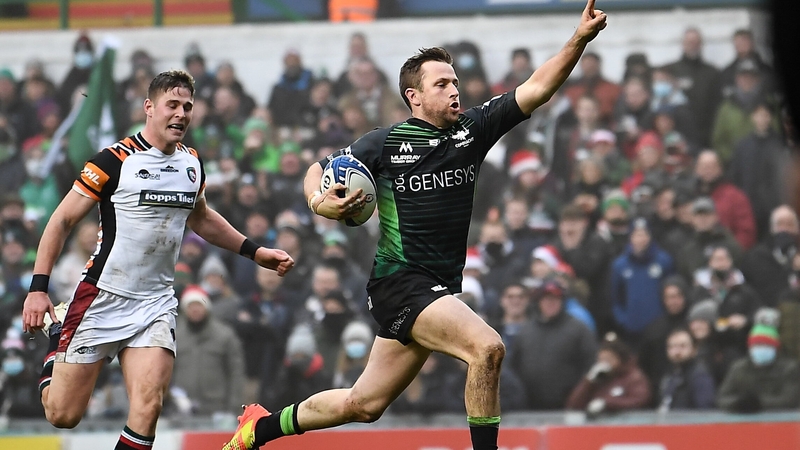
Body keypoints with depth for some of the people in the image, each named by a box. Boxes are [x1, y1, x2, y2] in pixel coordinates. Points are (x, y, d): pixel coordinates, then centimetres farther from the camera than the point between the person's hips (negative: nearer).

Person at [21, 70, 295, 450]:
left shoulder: (192, 163, 8)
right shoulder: (116, 159, -10)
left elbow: (201, 218, 28)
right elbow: (62, 220, -7)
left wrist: (255, 252, 23)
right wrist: (38, 288, -13)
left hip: (156, 302, 4)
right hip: (102, 300, -4)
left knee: (148, 405, -18)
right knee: (63, 414, 2)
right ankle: (58, 335, 35)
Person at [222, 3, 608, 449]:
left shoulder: (473, 129, 5)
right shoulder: (383, 143, -4)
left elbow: (535, 90, -3)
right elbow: (318, 170, 10)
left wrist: (580, 40, -16)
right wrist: (320, 202, -13)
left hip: (441, 289, 6)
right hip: (401, 282, -6)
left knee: (363, 404, 13)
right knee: (487, 348, -27)